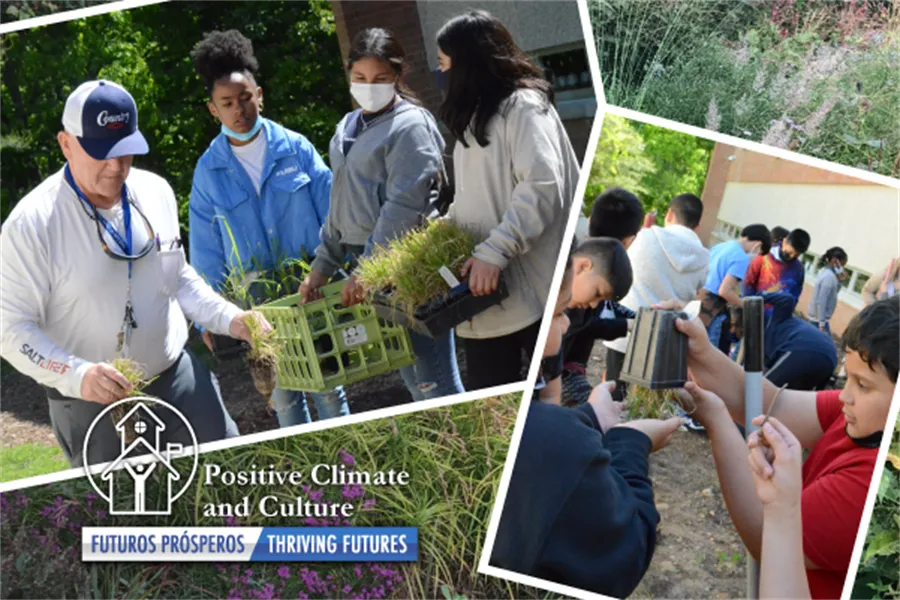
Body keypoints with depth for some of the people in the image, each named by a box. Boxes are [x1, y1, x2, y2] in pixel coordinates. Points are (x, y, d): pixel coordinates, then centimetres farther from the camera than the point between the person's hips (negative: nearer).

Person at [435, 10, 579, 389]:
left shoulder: (523, 105, -6)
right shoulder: (476, 115, 21)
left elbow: (542, 185, -20)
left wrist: (494, 251, -26)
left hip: (534, 287, -8)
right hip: (485, 293, 8)